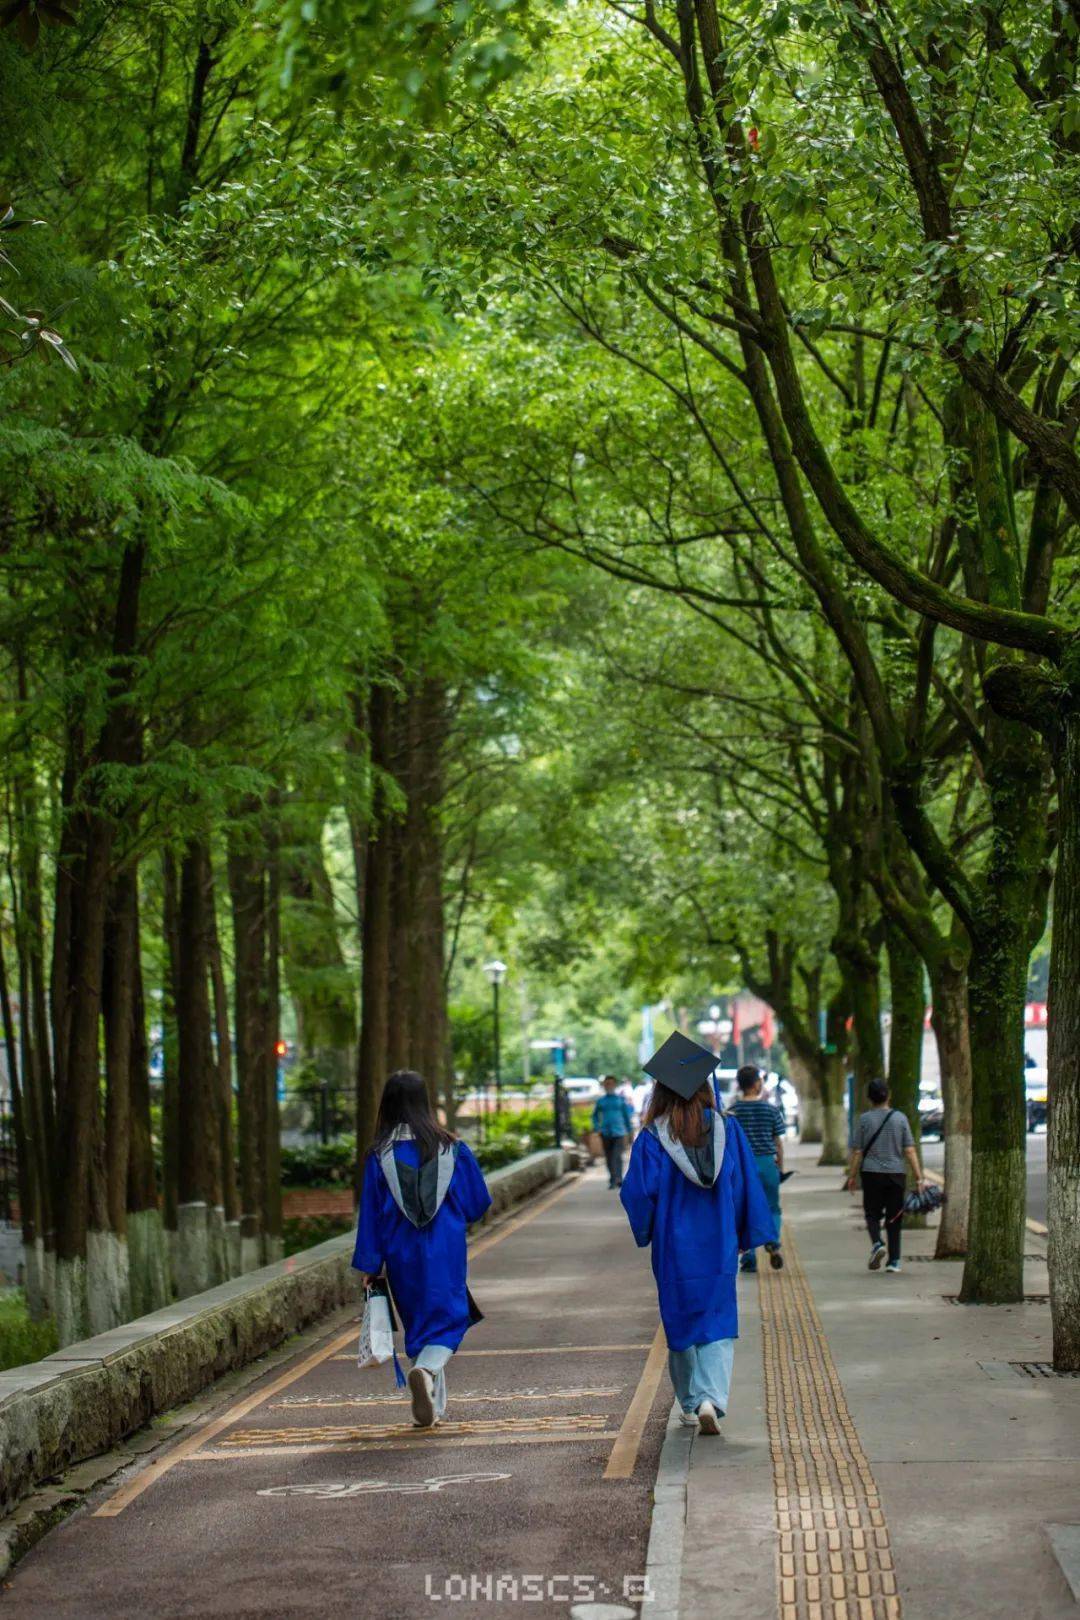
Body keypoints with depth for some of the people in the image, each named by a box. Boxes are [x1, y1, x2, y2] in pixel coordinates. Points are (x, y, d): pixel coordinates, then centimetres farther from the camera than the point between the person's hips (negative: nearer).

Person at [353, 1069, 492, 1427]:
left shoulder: (379, 1155, -4)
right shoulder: (451, 1148, -4)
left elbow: (370, 1212, -3)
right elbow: (479, 1200, 3)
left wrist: (368, 1266, 2)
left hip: (402, 1255, 1)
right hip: (445, 1252, -1)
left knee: (417, 1323, 15)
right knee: (447, 1319, 6)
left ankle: (432, 1406, 15)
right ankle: (427, 1370, -25)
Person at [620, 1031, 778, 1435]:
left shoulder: (652, 1138, -10)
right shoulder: (727, 1130, -4)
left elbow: (638, 1193, -10)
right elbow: (746, 1185, -1)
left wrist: (644, 1232, 8)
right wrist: (750, 1235, 9)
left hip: (673, 1246, -1)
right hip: (719, 1244, 1)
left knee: (681, 1322, 15)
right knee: (718, 1324, 5)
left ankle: (691, 1402, 25)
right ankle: (711, 1397, -16)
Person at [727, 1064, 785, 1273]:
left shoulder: (733, 1111, 0)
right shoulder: (771, 1109, -1)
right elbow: (778, 1142, 4)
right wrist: (781, 1167, 15)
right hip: (767, 1162, 0)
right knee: (772, 1208, 13)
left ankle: (748, 1260, 6)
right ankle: (773, 1241, -15)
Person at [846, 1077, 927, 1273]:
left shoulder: (865, 1119, -4)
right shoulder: (900, 1118, 0)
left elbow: (857, 1151, -3)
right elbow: (910, 1151, -3)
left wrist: (852, 1176, 5)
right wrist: (919, 1177, -2)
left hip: (872, 1172, -1)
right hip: (896, 1174, 1)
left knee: (872, 1213, 10)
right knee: (894, 1217, 8)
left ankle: (877, 1243, -17)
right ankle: (894, 1261, 6)